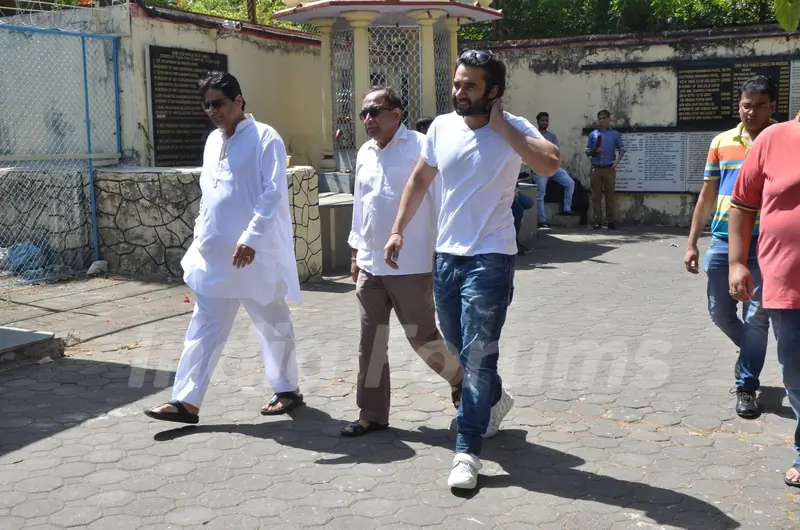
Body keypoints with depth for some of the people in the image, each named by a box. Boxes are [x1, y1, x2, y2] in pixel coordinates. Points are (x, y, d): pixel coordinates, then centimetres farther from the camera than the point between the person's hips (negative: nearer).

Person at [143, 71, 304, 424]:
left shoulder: (264, 137, -8)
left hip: (255, 253, -6)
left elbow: (273, 193, -16)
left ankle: (288, 390, 25)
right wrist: (200, 236, 16)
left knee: (273, 326, 9)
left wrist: (250, 238, -23)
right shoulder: (212, 141, 15)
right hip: (214, 254, 7)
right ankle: (186, 401, 8)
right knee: (204, 330, 5)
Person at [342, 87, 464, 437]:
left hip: (411, 265, -6)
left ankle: (461, 378, 31)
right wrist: (356, 252, 19)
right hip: (370, 265, 6)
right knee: (371, 341, 8)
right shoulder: (364, 154, 12)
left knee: (422, 336, 3)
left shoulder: (420, 148, -9)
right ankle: (372, 414, 18)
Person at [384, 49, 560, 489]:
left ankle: (467, 450, 5)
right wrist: (398, 230, 9)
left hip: (490, 259, -6)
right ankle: (495, 399, 48)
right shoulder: (441, 127, 3)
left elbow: (550, 164, -31)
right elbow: (419, 180, 15)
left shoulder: (514, 129, -11)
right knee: (458, 347, 20)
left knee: (477, 355, -5)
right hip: (446, 256, 6)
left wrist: (501, 125, -24)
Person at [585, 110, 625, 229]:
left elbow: (621, 149, 5)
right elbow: (587, 152, 9)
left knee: (610, 195, 0)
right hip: (596, 169, 1)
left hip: (609, 169, -1)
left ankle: (611, 221, 3)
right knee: (596, 196, 1)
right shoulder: (592, 134, 8)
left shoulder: (615, 134, 5)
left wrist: (617, 160, -11)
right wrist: (594, 151, -12)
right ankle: (598, 221, 5)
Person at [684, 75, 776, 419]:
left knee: (756, 317, -1)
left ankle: (746, 387, 12)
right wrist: (692, 242, 7)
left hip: (763, 244, -3)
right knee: (720, 312, 9)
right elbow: (707, 195, 11)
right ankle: (752, 352, 38)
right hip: (723, 242, 3)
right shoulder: (721, 142, 8)